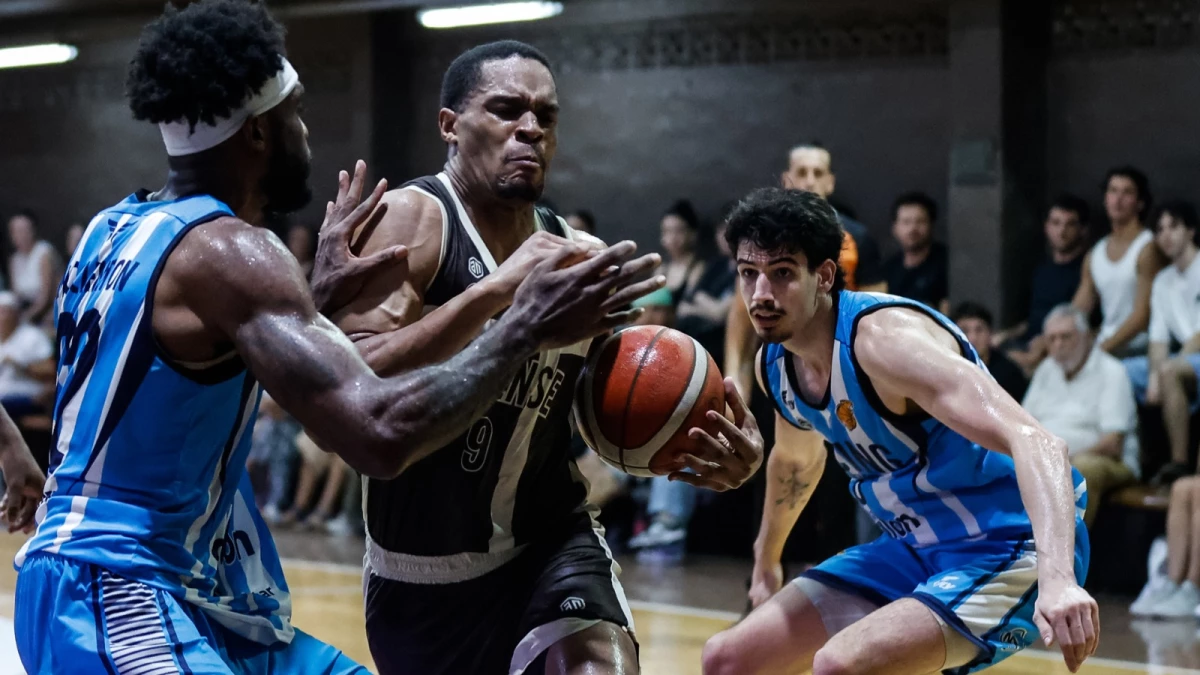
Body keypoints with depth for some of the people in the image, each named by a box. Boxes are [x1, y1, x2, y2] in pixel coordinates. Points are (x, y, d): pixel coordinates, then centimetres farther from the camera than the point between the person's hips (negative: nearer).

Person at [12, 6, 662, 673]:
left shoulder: (116, 228, 10)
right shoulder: (226, 249, -19)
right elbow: (381, 432, -30)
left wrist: (318, 298, 21)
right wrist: (526, 327, -18)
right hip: (113, 598, -11)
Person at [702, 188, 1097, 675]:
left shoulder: (883, 339, -26)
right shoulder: (774, 364, 0)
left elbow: (1034, 443, -37)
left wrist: (1057, 579, -52)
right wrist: (767, 559, 38)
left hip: (1009, 548, -9)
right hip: (914, 550, 9)